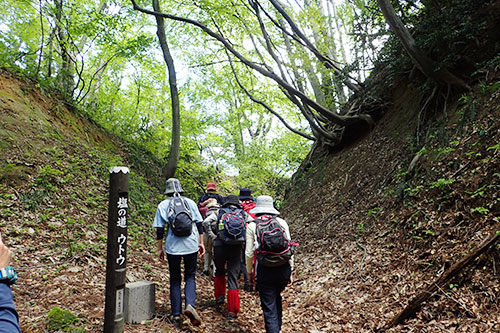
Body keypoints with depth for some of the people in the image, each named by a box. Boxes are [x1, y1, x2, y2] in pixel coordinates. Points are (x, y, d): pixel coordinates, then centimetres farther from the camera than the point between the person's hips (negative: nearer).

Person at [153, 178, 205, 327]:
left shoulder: (163, 205, 2)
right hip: (191, 246, 1)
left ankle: (176, 315, 14)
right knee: (190, 276, 13)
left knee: (175, 280, 13)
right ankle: (190, 305, -10)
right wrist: (201, 243, 13)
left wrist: (160, 249, 8)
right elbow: (199, 224, 6)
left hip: (173, 247, 0)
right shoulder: (190, 202, 6)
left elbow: (160, 230, 0)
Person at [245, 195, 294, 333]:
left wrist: (250, 272, 13)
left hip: (265, 270, -3)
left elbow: (249, 253, -1)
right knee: (277, 297, 28)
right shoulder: (282, 222, 4)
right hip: (284, 268, 4)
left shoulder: (252, 225, -1)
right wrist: (290, 271, 13)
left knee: (269, 307, 6)